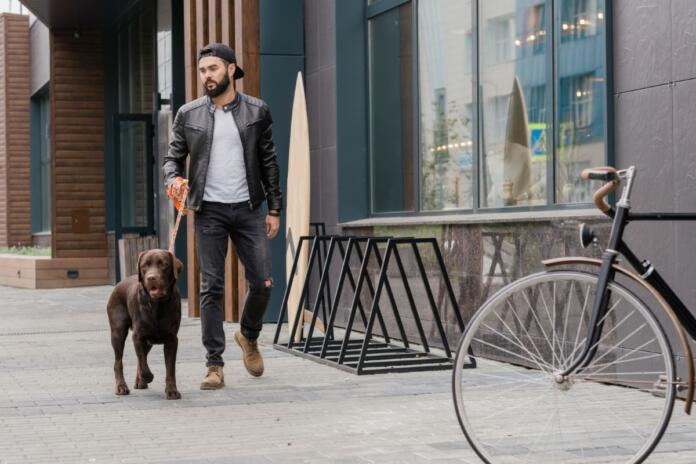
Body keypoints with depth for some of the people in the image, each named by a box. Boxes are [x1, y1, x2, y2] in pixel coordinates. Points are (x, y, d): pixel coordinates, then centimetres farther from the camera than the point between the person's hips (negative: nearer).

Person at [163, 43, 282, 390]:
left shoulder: (257, 111, 4)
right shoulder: (188, 115, 4)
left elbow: (269, 162, 6)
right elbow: (173, 157, 8)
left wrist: (274, 209, 3)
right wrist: (173, 179, -15)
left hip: (249, 208, 1)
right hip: (209, 210, 0)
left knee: (263, 282, -1)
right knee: (211, 288, -2)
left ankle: (249, 336, 29)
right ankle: (214, 365, 4)